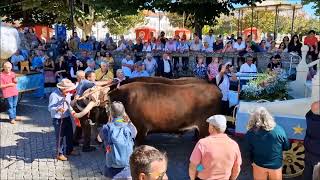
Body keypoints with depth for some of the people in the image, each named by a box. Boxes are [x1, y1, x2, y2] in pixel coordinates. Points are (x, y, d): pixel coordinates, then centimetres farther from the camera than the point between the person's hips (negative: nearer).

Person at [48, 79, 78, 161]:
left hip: (67, 117, 8)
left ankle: (69, 150, 37)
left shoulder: (68, 94, 1)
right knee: (60, 136, 3)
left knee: (70, 134, 18)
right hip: (58, 119, -7)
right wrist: (58, 109, -38)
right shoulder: (54, 95, -21)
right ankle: (60, 154, 19)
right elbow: (50, 108, -22)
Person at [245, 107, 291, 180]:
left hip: (259, 165, 0)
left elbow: (250, 151, -4)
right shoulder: (279, 130, -18)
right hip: (276, 166, 0)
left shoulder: (250, 133, -18)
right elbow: (287, 147, -3)